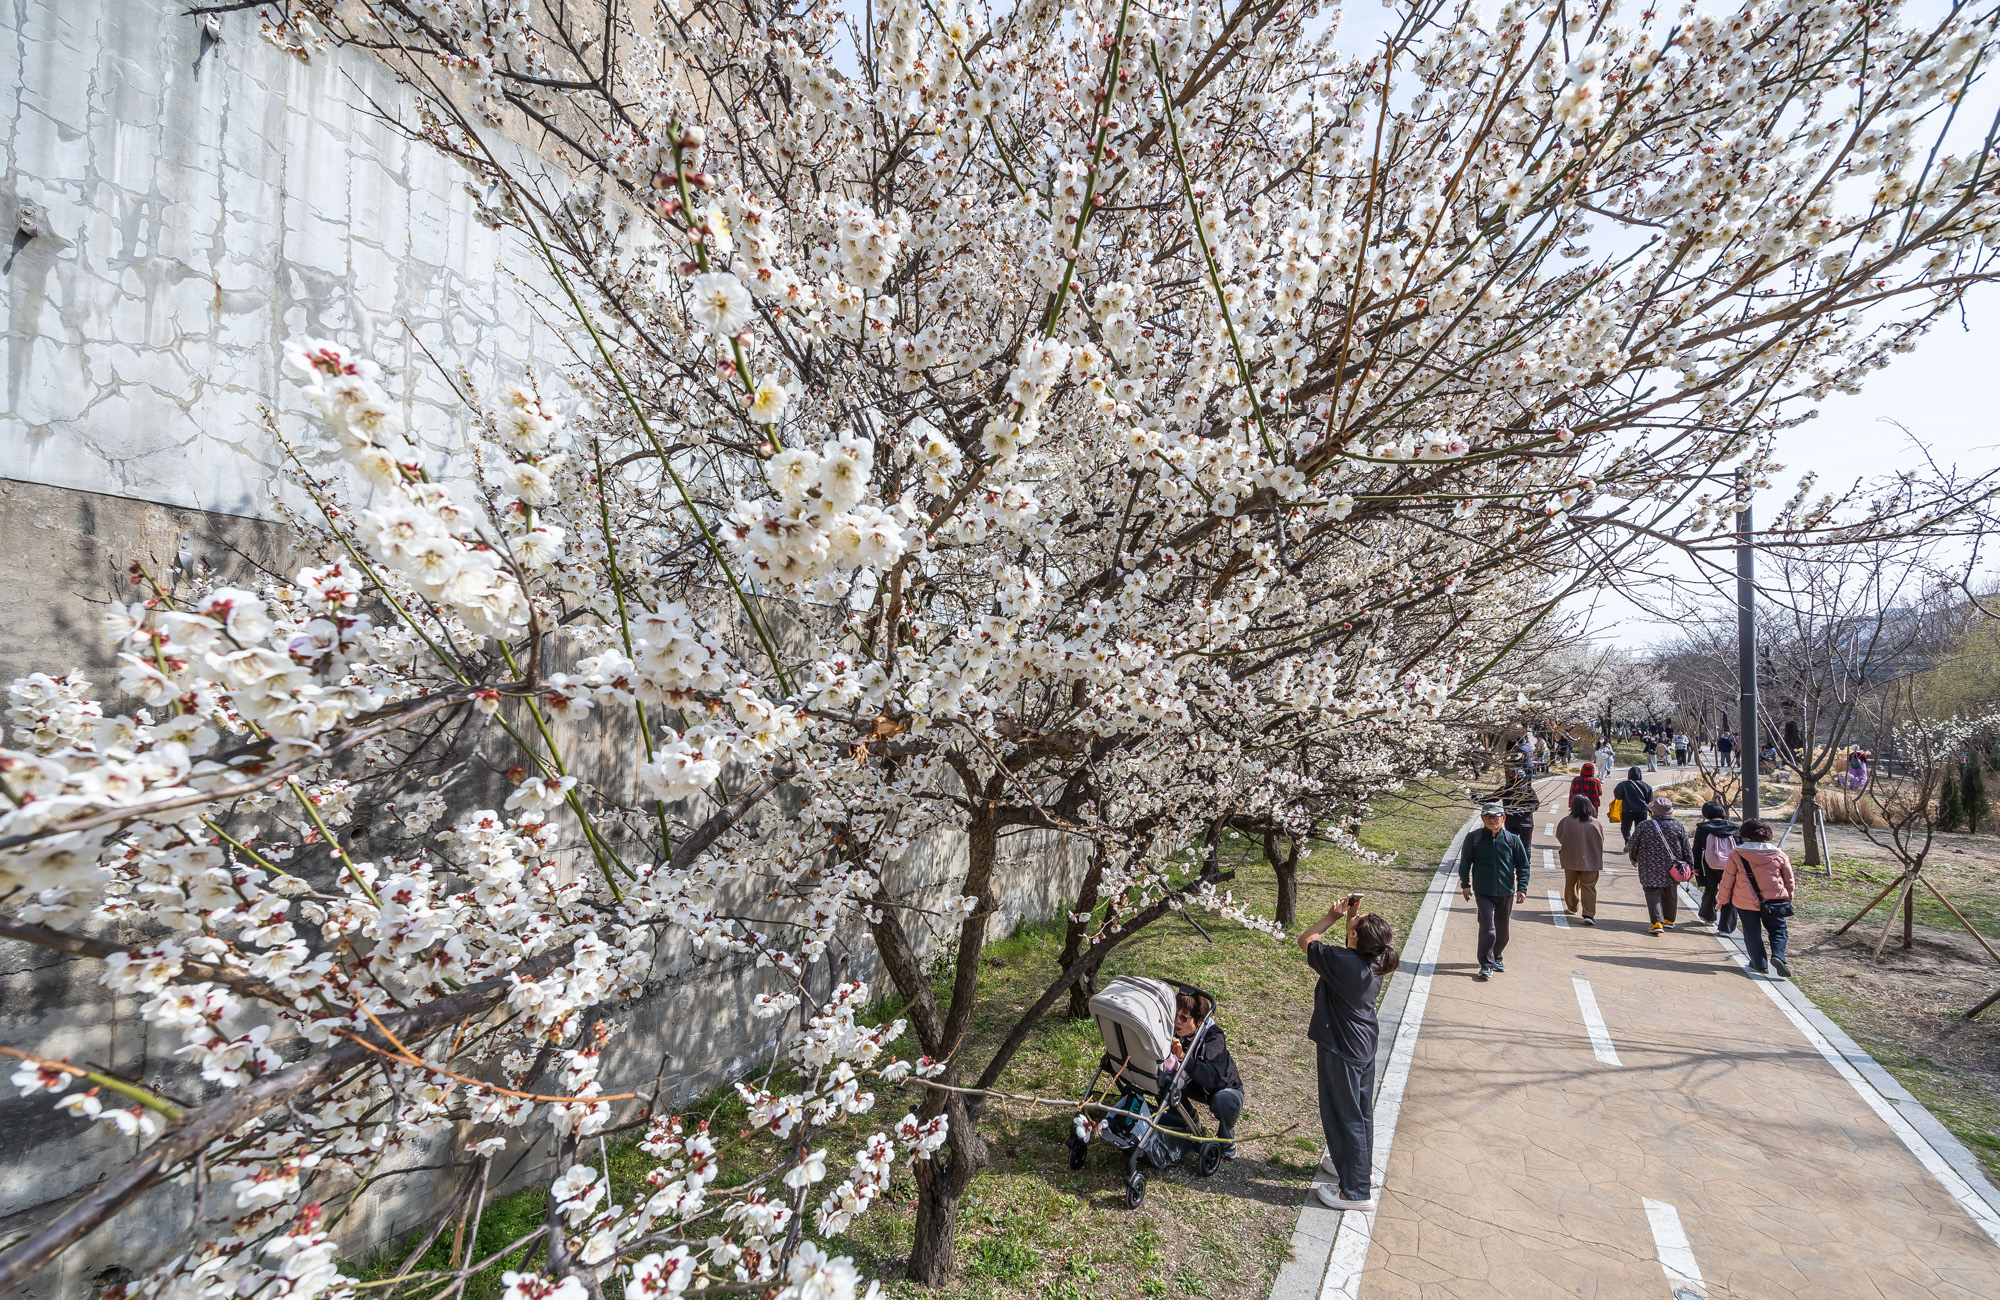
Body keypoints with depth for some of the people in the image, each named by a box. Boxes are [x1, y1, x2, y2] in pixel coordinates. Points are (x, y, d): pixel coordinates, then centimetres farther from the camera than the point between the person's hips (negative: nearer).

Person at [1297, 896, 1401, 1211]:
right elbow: (1353, 948, 12)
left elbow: (1306, 940, -15)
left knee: (1344, 1117, 6)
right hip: (1364, 1046, 8)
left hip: (1341, 1052, -8)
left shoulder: (1342, 961, -31)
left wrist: (1333, 916, -10)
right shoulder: (1375, 963, -10)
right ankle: (1358, 1167, 43)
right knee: (1361, 1111, 23)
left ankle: (1356, 1191, 17)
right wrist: (1350, 916, -3)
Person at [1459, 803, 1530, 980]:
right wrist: (1465, 885, 7)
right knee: (1487, 927, -12)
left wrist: (1521, 888, 1)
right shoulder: (1474, 838, -4)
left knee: (1502, 929, 15)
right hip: (1483, 892, -2)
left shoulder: (1512, 839, -2)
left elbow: (1523, 865, 6)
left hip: (1506, 892, 2)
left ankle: (1497, 958, 36)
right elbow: (1465, 862, 7)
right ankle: (1486, 965, -3)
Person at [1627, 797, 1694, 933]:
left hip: (1650, 870, -3)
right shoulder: (1679, 827, -1)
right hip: (1672, 869, 3)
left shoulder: (1644, 826, -8)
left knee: (1653, 893, 1)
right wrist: (1690, 868, 11)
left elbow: (1632, 845, 1)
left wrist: (1634, 858, 19)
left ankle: (1657, 922, -11)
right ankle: (1669, 920, 33)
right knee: (1670, 894, 19)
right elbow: (1687, 850, 3)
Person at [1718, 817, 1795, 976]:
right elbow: (1789, 879, 9)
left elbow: (1727, 878, -3)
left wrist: (1723, 898, 8)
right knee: (1778, 928, 16)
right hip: (1772, 901, 1)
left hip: (1745, 902, -1)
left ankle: (1759, 963, 12)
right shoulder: (1779, 855, -3)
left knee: (1752, 932, 10)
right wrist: (1789, 896, 26)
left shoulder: (1736, 855, -8)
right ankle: (1778, 955, -6)